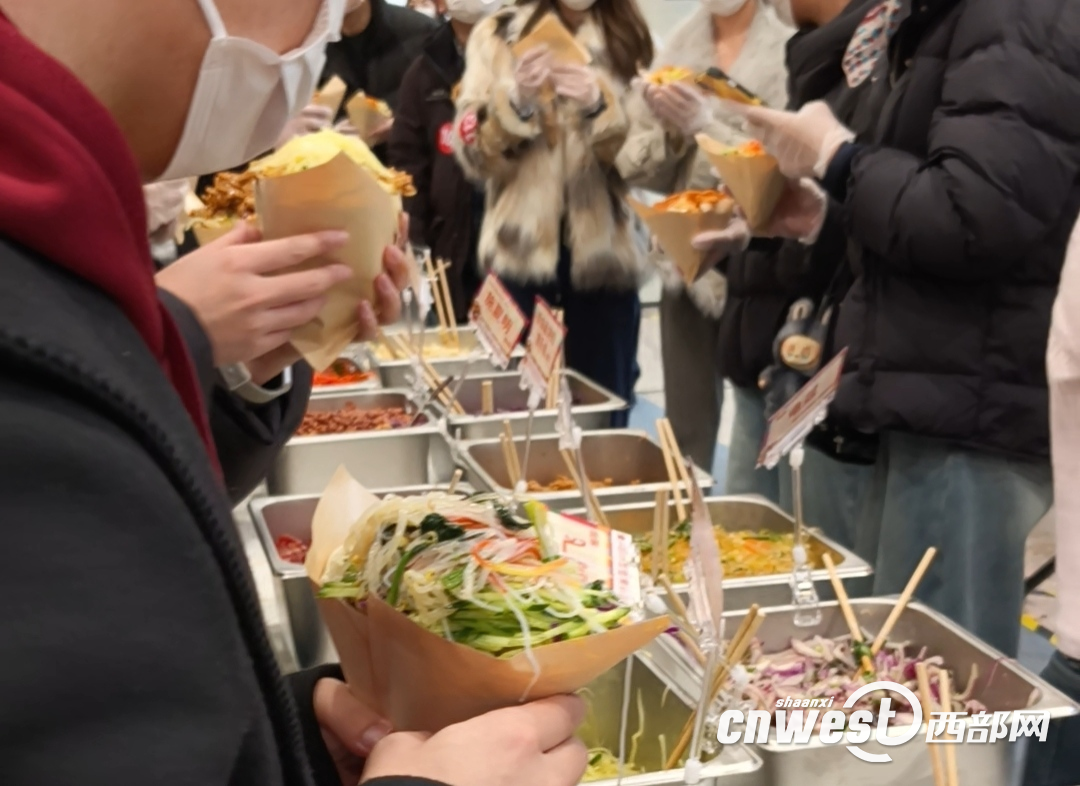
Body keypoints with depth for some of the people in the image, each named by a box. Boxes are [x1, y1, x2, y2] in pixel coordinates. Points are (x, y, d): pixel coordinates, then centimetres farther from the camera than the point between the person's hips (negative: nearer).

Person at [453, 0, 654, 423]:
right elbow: (473, 152, -1)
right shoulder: (497, 34, 6)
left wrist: (600, 105, -18)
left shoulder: (629, 38, 8)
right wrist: (516, 98, -18)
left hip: (604, 252, 1)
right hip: (522, 251, 0)